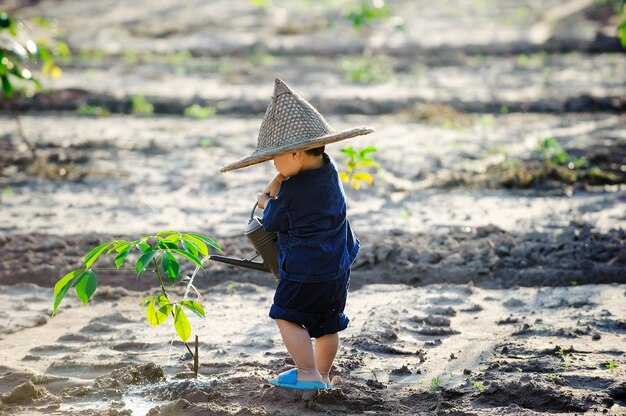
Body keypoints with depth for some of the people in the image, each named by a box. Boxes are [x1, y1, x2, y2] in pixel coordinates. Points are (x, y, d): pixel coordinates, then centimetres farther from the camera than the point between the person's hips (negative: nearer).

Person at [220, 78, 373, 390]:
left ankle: (307, 373, -2)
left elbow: (272, 222, -6)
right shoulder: (329, 170, 2)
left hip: (305, 269, -9)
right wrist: (272, 192, 8)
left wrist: (266, 203, 13)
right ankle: (322, 374, 26)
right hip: (338, 268, 9)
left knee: (287, 316, 3)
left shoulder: (293, 191, -21)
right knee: (327, 322, 16)